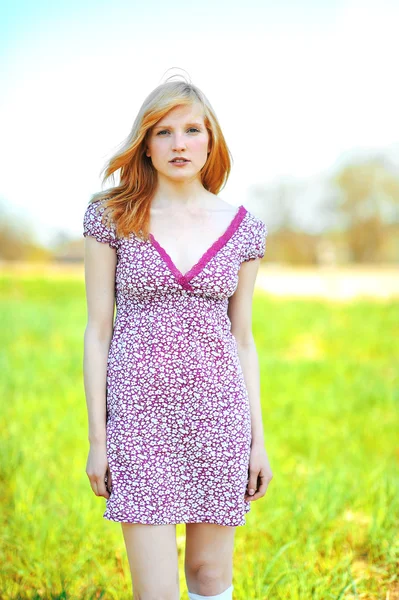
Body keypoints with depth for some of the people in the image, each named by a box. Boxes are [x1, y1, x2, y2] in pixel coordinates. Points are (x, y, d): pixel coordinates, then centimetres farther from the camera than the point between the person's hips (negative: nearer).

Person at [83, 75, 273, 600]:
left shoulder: (243, 228, 4)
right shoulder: (112, 217, -1)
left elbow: (243, 338, 9)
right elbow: (98, 330, 0)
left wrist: (258, 438, 6)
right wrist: (97, 437, -3)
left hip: (219, 411, 2)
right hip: (141, 412, -2)